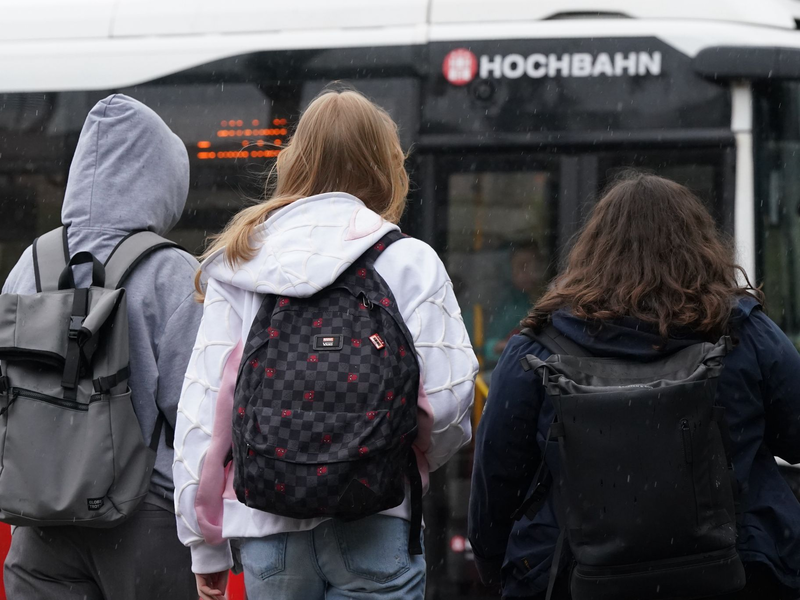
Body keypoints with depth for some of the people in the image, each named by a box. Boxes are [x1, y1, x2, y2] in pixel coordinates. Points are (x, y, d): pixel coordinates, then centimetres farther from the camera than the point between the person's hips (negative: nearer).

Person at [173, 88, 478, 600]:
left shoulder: (238, 264, 6)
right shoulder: (409, 261, -3)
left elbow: (203, 401, 4)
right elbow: (447, 395, -7)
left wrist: (205, 546, 11)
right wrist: (421, 458, 17)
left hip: (266, 524, 3)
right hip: (373, 521, -3)